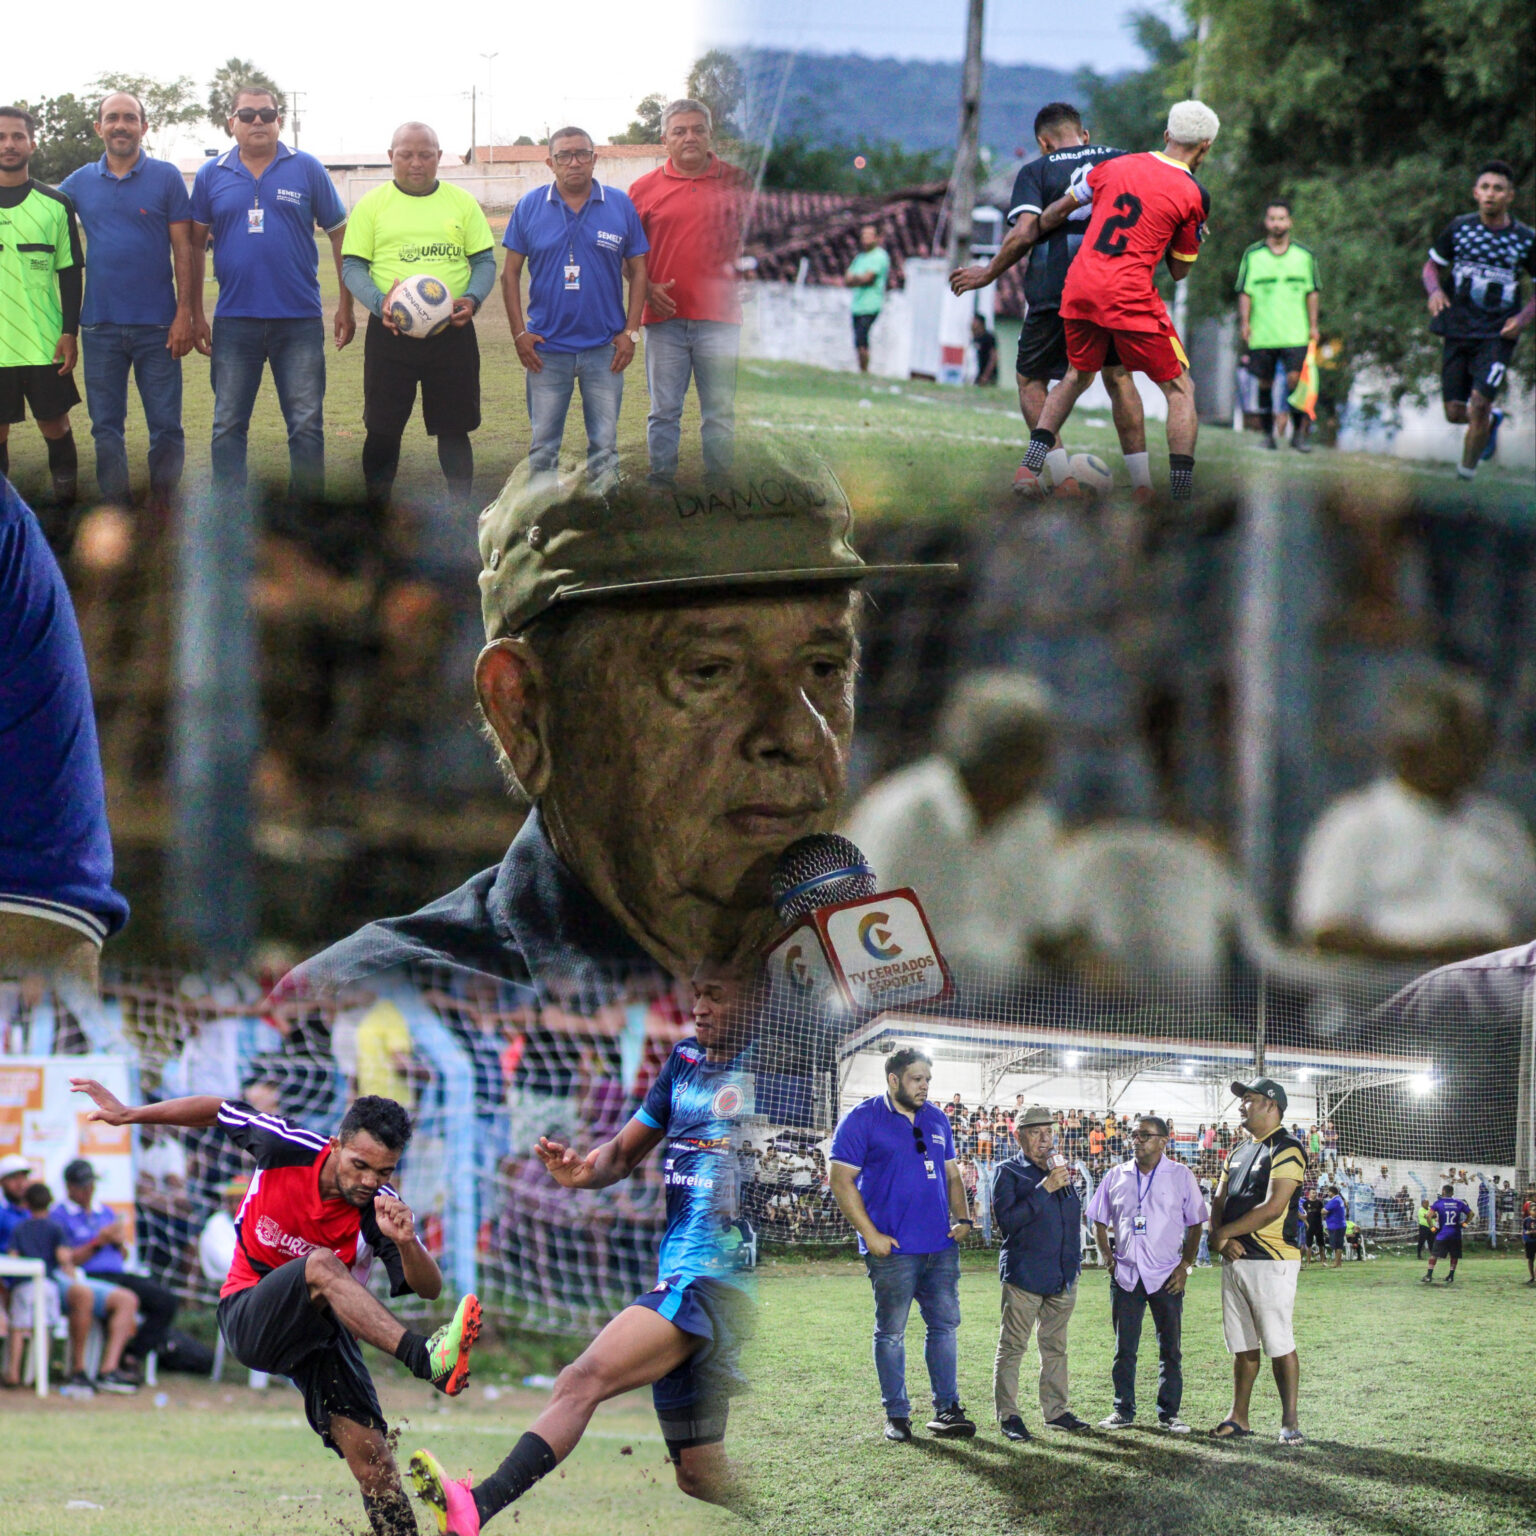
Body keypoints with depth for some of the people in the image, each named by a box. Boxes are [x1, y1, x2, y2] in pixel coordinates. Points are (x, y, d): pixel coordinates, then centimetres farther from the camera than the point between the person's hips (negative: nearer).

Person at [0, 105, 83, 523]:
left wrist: (70, 333, -2)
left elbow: (70, 273, 5)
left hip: (45, 344, 0)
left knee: (55, 426, 5)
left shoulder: (55, 205, 3)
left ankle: (63, 512, 16)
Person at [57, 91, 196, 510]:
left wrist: (184, 314, -8)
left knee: (165, 426, 0)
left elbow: (183, 250, -1)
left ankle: (161, 507, 11)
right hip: (100, 326, 2)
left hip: (156, 325, -2)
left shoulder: (166, 177, 0)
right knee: (106, 428, 7)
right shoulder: (79, 183, 6)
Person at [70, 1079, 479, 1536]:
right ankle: (423, 1357, -52)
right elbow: (219, 1111, 3)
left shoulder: (381, 1210, -16)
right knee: (321, 1265, -34)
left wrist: (406, 1242, -43)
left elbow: (428, 1289, -23)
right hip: (249, 1319, -2)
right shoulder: (288, 1147, -14)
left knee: (370, 1455, -15)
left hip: (322, 1329, 2)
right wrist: (128, 1114, 10)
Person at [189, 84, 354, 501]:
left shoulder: (306, 169, 2)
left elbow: (339, 233, 7)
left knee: (306, 426, 2)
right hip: (234, 321, 1)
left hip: (300, 321, -1)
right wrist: (195, 313, 6)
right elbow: (195, 244, 10)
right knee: (228, 426, 5)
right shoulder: (211, 176, 5)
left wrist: (346, 305, 3)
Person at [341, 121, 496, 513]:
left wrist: (472, 298, -11)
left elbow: (485, 260, 10)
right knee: (382, 429, 2)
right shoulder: (372, 205, 4)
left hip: (451, 332, 1)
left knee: (453, 428, 5)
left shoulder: (461, 203, 8)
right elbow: (352, 266, 1)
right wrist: (379, 302, -18)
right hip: (390, 333, -1)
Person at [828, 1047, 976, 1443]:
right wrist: (870, 1234, -13)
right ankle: (896, 1416, 9)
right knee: (891, 1332, 1)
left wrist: (962, 1218, 6)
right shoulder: (862, 1120, -4)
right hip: (892, 1248, -6)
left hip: (941, 1246, 6)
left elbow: (952, 1174, 23)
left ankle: (947, 1410, 13)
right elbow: (842, 1180, -7)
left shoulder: (936, 1120, 14)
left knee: (944, 1323, 6)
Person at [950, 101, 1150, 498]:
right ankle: (1141, 481, 5)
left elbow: (1024, 233, -8)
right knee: (1118, 377, 16)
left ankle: (1058, 470, -6)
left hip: (1055, 290, -3)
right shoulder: (1122, 161, 14)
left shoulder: (1036, 172, 4)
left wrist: (988, 273, 3)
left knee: (1031, 379, 13)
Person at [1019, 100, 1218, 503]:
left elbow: (1053, 216, 20)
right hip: (1129, 296, -5)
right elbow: (1179, 271, 6)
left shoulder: (1114, 167, 11)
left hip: (1078, 287, 5)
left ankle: (1030, 465, 16)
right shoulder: (1192, 196, -2)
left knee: (1078, 376, 27)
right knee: (1179, 389, 7)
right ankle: (1182, 489, -3)